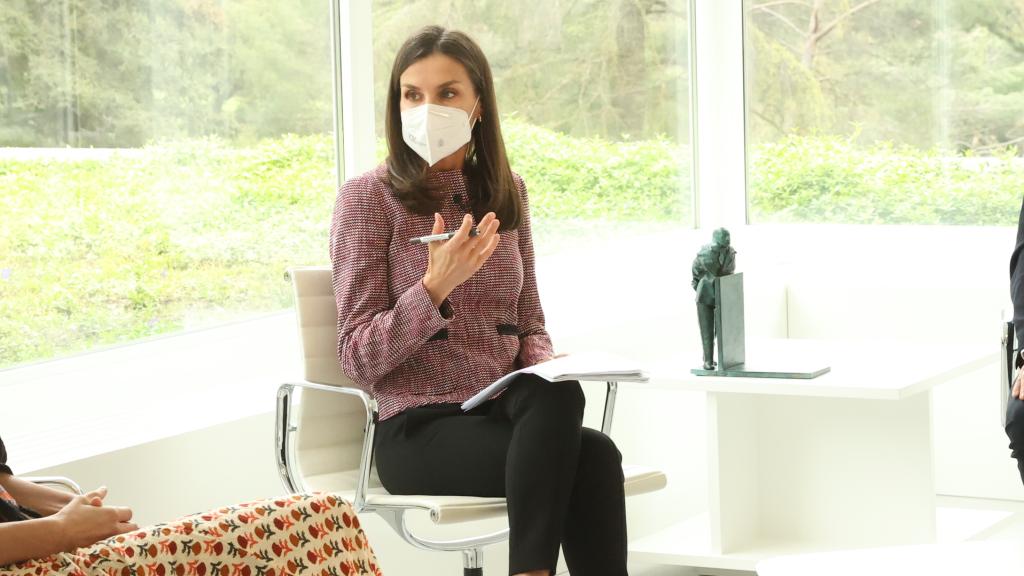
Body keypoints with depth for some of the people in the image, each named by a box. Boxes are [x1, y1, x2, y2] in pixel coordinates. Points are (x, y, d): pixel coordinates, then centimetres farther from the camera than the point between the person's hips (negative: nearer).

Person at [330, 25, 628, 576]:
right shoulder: (368, 196, -1)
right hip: (419, 428, -5)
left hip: (507, 412, 5)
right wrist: (436, 287, -20)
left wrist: (544, 365, -3)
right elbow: (359, 359, -6)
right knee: (593, 455, -31)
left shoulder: (506, 191, 14)